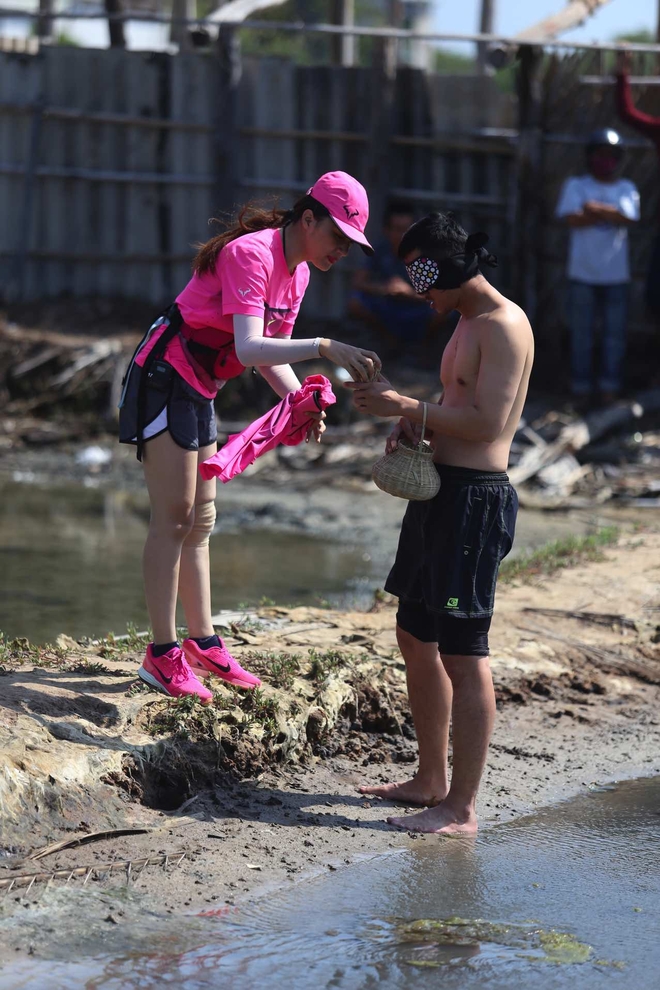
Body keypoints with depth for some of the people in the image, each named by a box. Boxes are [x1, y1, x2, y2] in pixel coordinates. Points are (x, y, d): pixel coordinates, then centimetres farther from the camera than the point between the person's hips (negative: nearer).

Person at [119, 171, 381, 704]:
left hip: (200, 390, 10)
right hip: (165, 378, -10)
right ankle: (163, 655, -7)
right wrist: (324, 347, -45)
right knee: (173, 516, -10)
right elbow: (249, 348, -35)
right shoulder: (251, 255, -23)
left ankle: (203, 643, 20)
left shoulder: (297, 273, 6)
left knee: (201, 519, 13)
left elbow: (272, 355, 9)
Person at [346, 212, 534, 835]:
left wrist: (404, 405, -19)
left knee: (462, 654, -9)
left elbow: (487, 421, -23)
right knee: (415, 638, 17)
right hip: (438, 487, 11)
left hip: (475, 497, -11)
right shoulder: (467, 324, 18)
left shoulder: (504, 327, -14)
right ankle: (431, 780, 28)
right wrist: (411, 424, 5)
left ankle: (461, 809, -6)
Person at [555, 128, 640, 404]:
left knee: (615, 332, 2)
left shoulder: (626, 189, 8)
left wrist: (594, 209, -15)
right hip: (583, 272, -1)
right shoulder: (576, 185, 5)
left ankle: (610, 386, 11)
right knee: (581, 332, 2)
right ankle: (581, 387, 9)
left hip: (616, 274, 1)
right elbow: (573, 219, -9)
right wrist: (610, 213, -9)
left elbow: (627, 217, -10)